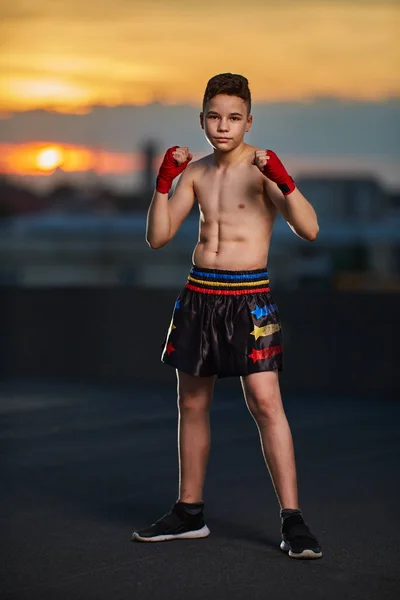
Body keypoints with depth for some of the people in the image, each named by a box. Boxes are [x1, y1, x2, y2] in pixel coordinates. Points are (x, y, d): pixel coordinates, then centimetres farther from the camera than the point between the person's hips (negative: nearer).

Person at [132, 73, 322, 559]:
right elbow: (157, 237, 6)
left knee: (265, 402, -12)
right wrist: (163, 181, -5)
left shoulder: (261, 167, -7)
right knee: (191, 403, 11)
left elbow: (309, 230, -16)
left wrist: (284, 182, -29)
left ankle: (292, 521, -7)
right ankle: (189, 513, 23)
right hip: (198, 294, 6)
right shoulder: (195, 172, 9)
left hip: (248, 296, -5)